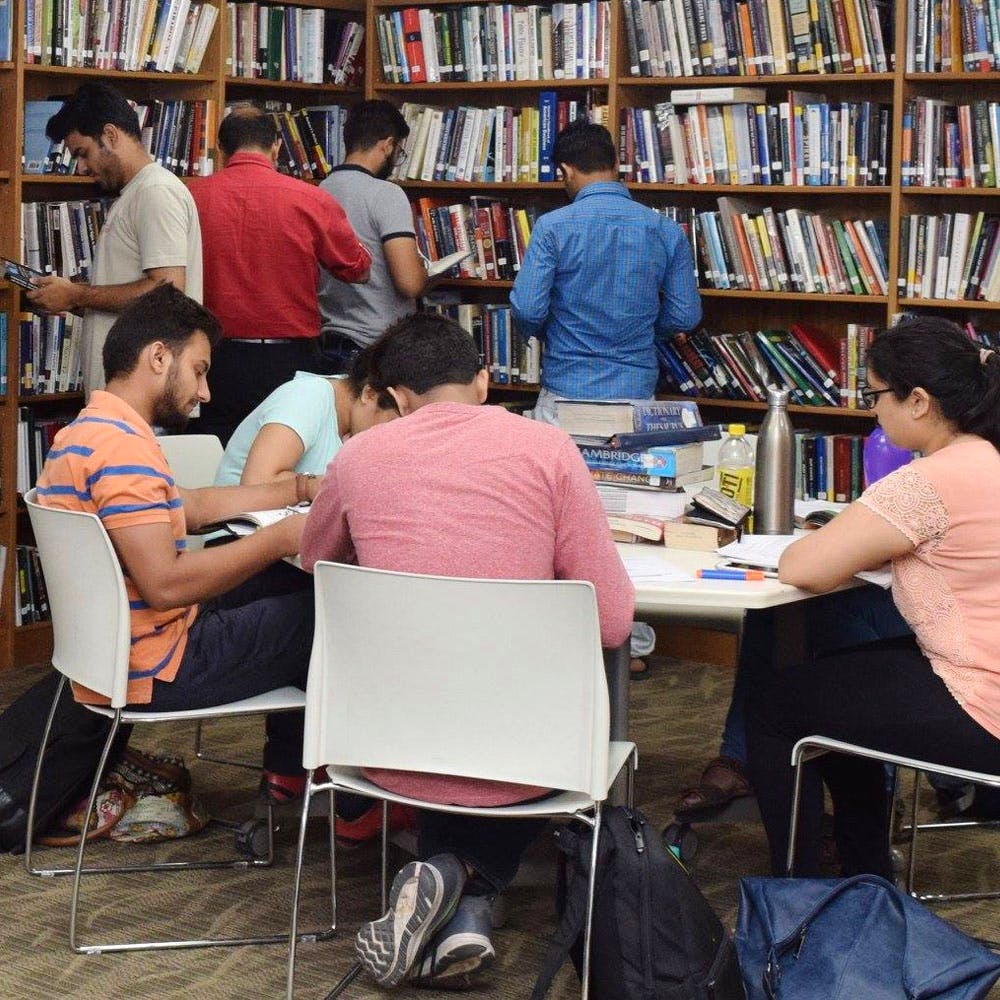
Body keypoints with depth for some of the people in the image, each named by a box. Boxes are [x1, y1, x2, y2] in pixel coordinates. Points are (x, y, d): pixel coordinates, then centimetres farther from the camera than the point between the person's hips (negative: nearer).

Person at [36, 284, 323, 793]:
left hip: (113, 650, 11)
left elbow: (190, 506, 19)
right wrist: (281, 538, -21)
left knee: (288, 581, 24)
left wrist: (301, 489, 15)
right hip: (154, 669, -11)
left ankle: (289, 765, 30)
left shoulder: (87, 431, 11)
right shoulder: (121, 446, -23)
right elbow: (165, 582, -30)